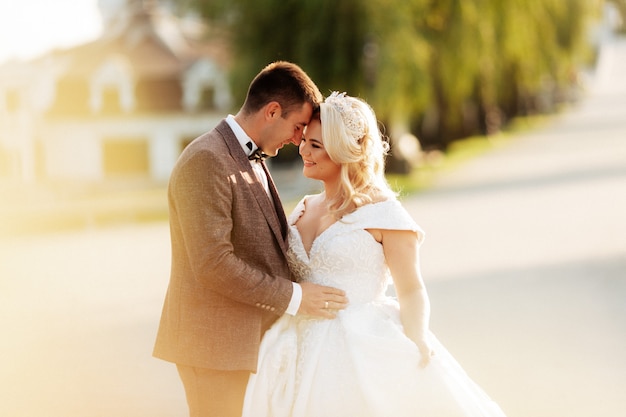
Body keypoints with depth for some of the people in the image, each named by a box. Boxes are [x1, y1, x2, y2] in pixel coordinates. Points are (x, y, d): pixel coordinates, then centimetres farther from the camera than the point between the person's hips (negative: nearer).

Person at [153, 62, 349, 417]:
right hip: (213, 338, -9)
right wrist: (292, 297, -18)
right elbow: (213, 264, -23)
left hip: (241, 333, 9)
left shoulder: (250, 159, 14)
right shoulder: (206, 161, -18)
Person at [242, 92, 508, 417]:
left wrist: (416, 346, -25)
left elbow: (411, 291, -10)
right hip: (304, 353, 6)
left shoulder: (382, 212, -8)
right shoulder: (304, 209, 11)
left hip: (362, 352, -6)